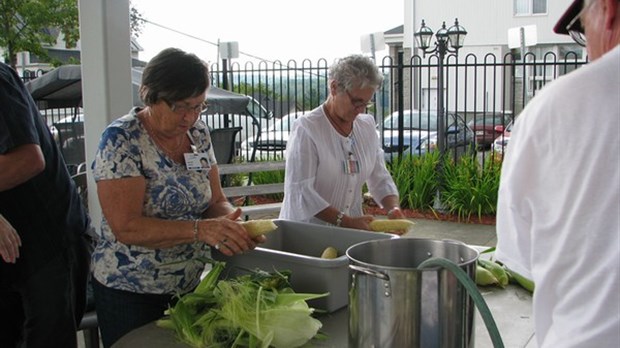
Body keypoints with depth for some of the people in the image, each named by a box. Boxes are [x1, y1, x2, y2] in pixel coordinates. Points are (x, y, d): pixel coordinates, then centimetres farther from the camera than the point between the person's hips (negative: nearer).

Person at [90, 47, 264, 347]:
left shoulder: (198, 134, 1)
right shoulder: (121, 140, -18)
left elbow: (216, 201, 4)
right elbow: (126, 227, -24)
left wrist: (234, 225, -19)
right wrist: (201, 229, -33)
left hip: (189, 286, 6)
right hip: (130, 295, -6)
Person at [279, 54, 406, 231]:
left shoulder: (367, 126, 9)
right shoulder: (306, 128, -11)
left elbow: (380, 178, 12)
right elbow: (300, 192, -16)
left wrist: (393, 209, -6)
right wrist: (346, 221, -22)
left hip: (353, 230, 5)